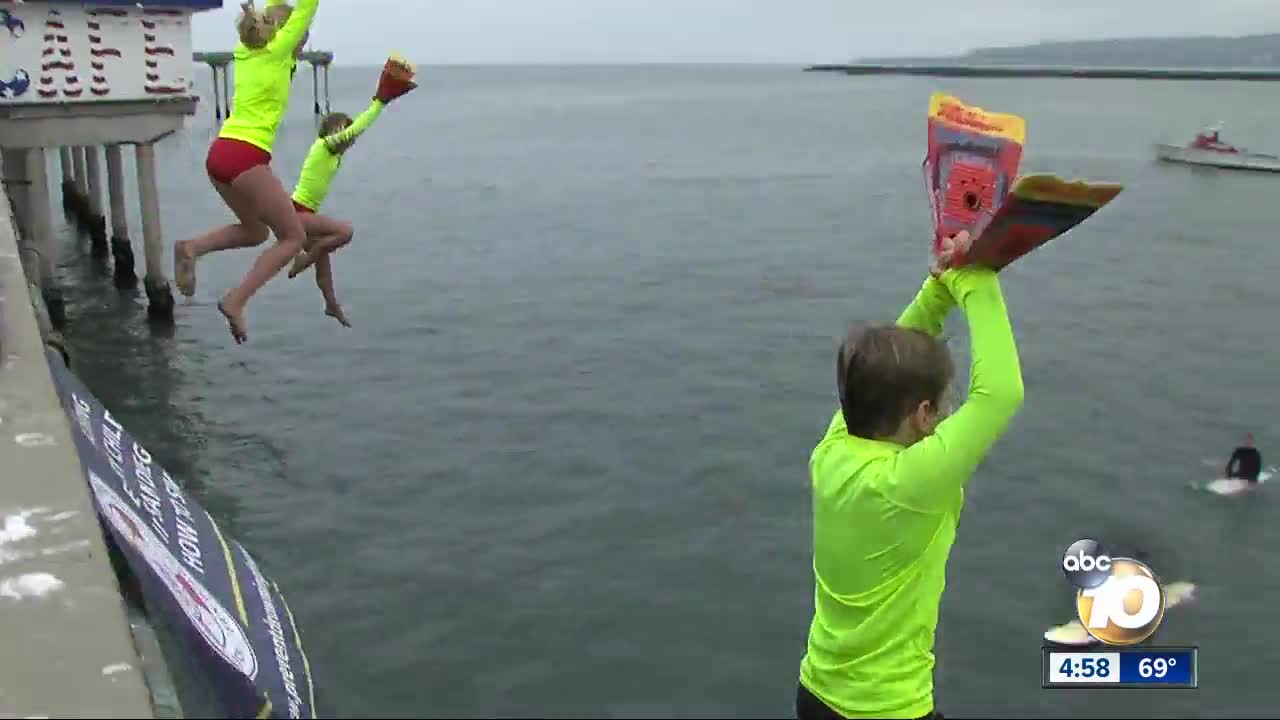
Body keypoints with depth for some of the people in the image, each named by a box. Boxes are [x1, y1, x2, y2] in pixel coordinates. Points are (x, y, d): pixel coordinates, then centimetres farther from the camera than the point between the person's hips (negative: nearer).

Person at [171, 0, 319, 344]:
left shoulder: (246, 51, 17)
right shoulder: (276, 51, -2)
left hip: (219, 152, 8)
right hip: (246, 157, -8)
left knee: (255, 230, 25)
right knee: (293, 236, 5)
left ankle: (192, 247, 0)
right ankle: (236, 301, -7)